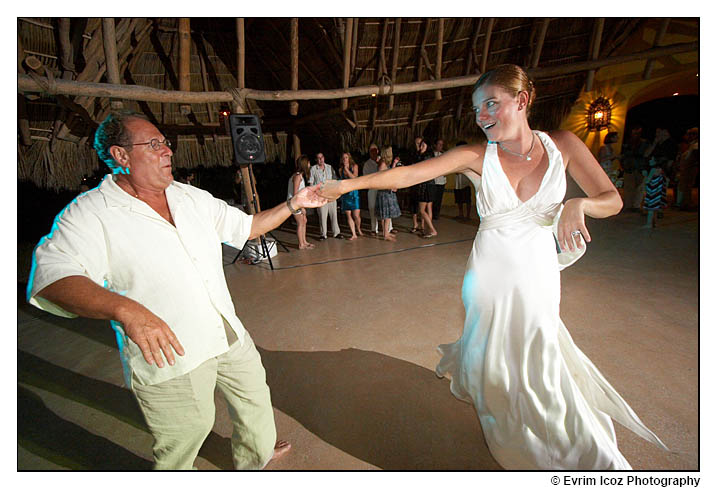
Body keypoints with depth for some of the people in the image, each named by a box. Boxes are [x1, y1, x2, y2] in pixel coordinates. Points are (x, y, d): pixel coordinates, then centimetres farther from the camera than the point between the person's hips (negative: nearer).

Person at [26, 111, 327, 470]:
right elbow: (51, 273, -28)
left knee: (256, 399, 24)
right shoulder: (90, 214, -14)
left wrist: (294, 204, 4)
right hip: (168, 356, -6)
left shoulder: (192, 197, 5)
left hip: (229, 335, 7)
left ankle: (254, 458, 54)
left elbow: (245, 226, 11)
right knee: (179, 448, 14)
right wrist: (125, 309, -44)